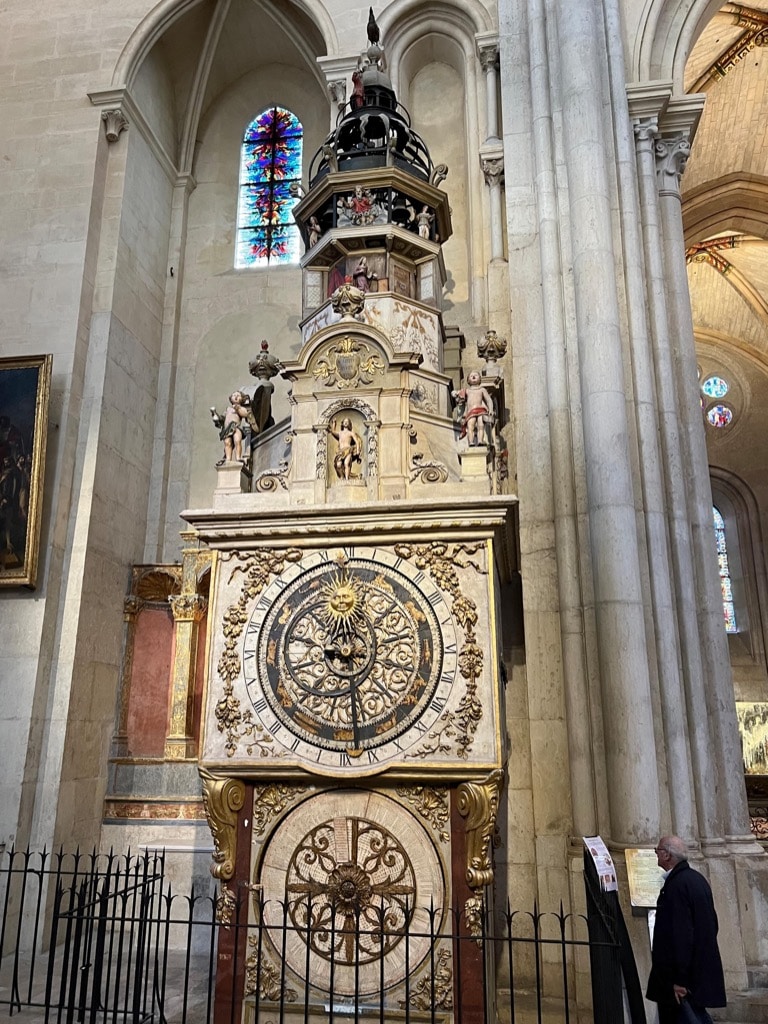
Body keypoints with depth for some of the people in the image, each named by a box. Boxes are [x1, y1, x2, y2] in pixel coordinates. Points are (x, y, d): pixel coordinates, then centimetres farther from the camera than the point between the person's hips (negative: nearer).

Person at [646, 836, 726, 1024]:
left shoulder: (676, 885, -20)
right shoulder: (698, 878, 9)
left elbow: (681, 933, -24)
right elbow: (712, 923, 17)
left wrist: (679, 980, -20)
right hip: (702, 972, 10)